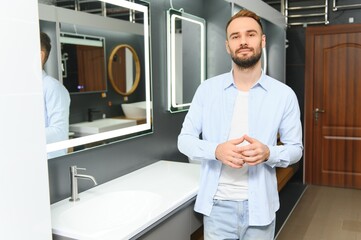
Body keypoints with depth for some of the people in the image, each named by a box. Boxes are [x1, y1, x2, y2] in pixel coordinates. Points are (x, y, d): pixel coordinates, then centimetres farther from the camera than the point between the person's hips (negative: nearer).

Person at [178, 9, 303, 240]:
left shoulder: (284, 94, -3)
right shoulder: (207, 89, -3)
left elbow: (295, 148, 3)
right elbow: (185, 139, -1)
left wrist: (268, 153, -19)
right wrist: (216, 150, -20)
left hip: (260, 205, 0)